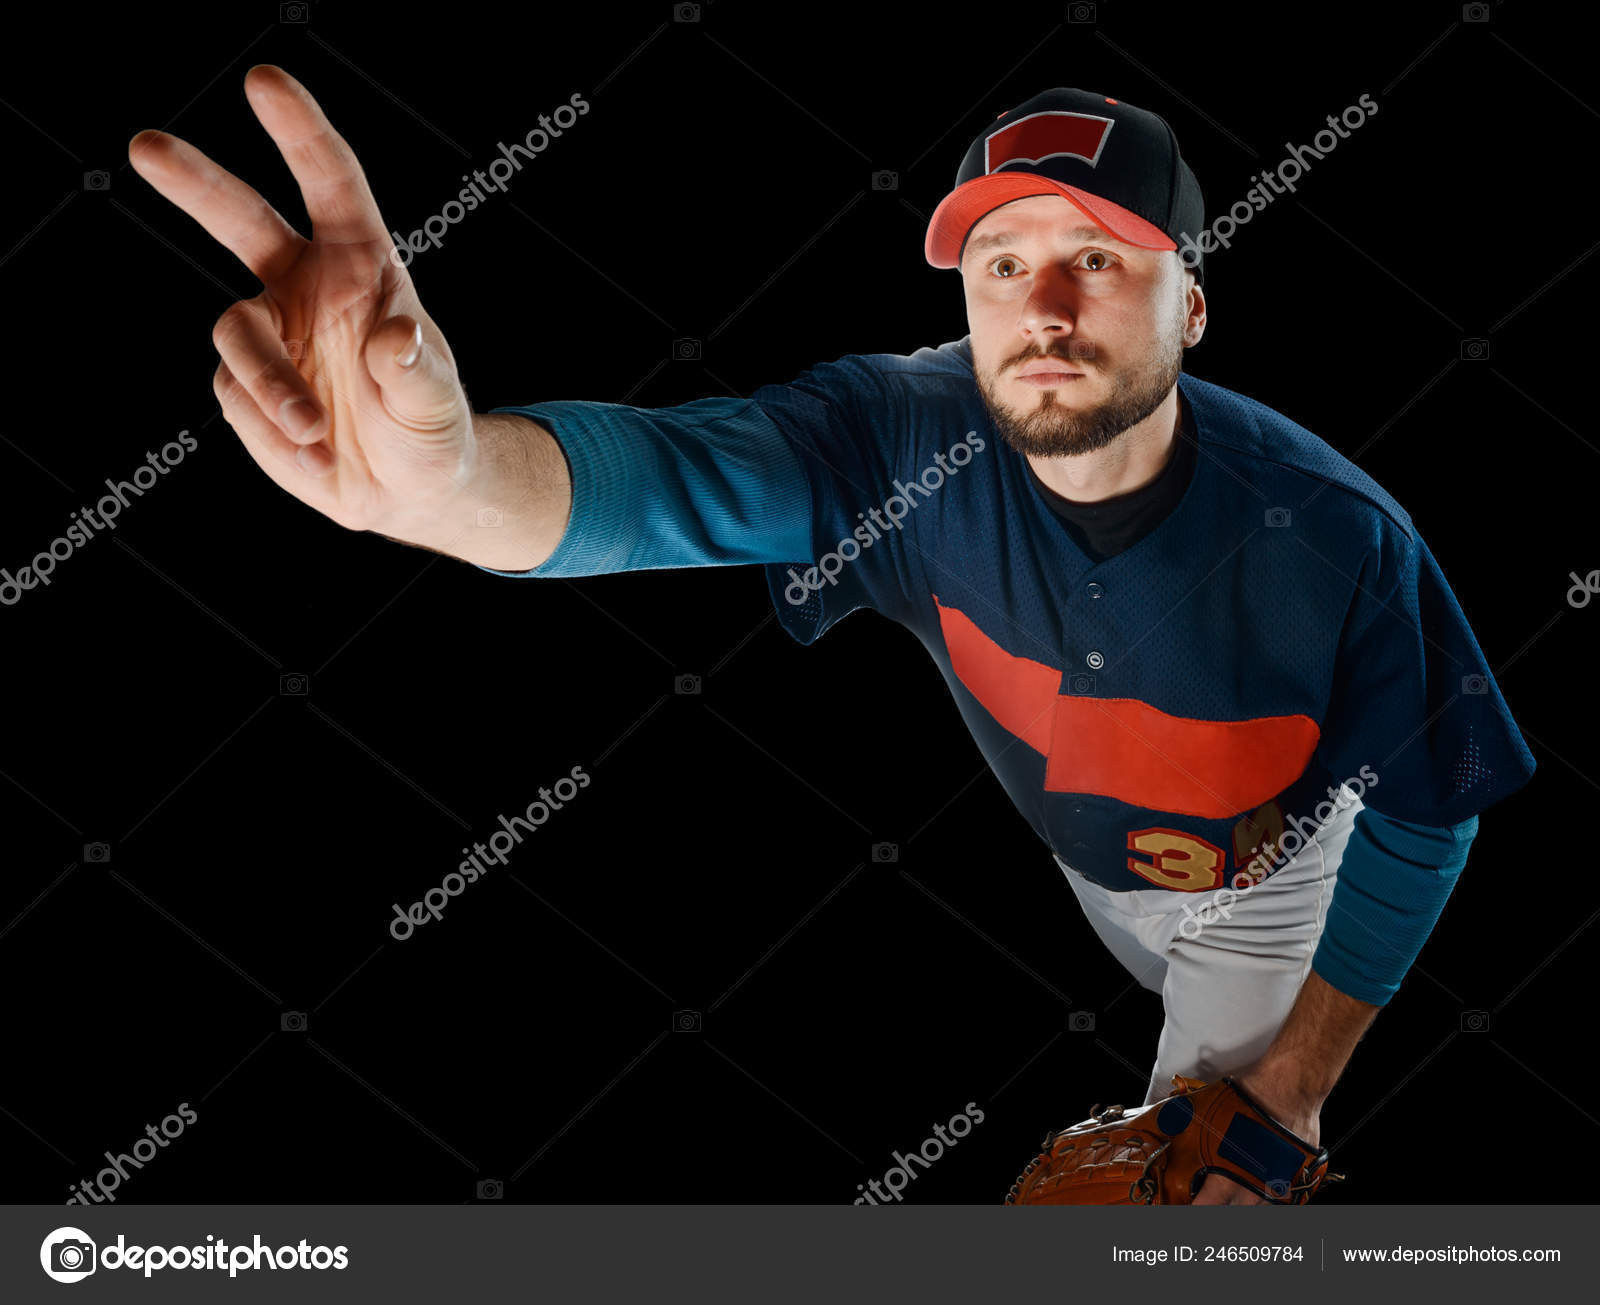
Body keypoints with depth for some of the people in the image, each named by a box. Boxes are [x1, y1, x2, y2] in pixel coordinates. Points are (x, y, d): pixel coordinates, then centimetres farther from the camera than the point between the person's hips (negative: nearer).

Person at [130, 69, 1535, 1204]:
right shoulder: (910, 439, -34)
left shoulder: (1337, 540, -37)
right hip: (1081, 854, 3)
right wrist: (456, 475, -77)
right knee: (1185, 1012, 34)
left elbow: (1422, 817, -22)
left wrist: (1297, 1082, -19)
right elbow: (678, 471, -54)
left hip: (1262, 882, -2)